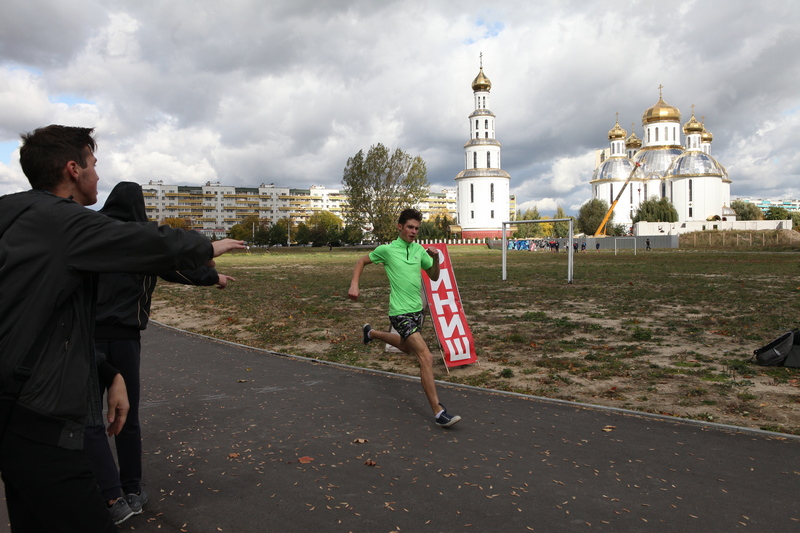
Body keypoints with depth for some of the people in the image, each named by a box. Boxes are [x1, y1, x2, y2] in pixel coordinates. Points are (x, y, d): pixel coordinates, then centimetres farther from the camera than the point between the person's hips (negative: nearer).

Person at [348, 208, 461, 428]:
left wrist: (436, 259, -8)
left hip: (417, 309, 7)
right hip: (400, 312, -7)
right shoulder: (386, 250, -8)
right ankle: (438, 412, -15)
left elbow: (434, 276, 11)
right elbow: (361, 262, 6)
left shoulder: (419, 249, 5)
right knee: (426, 358, -19)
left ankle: (371, 333, 58)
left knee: (406, 347, 32)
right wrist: (354, 285, -7)